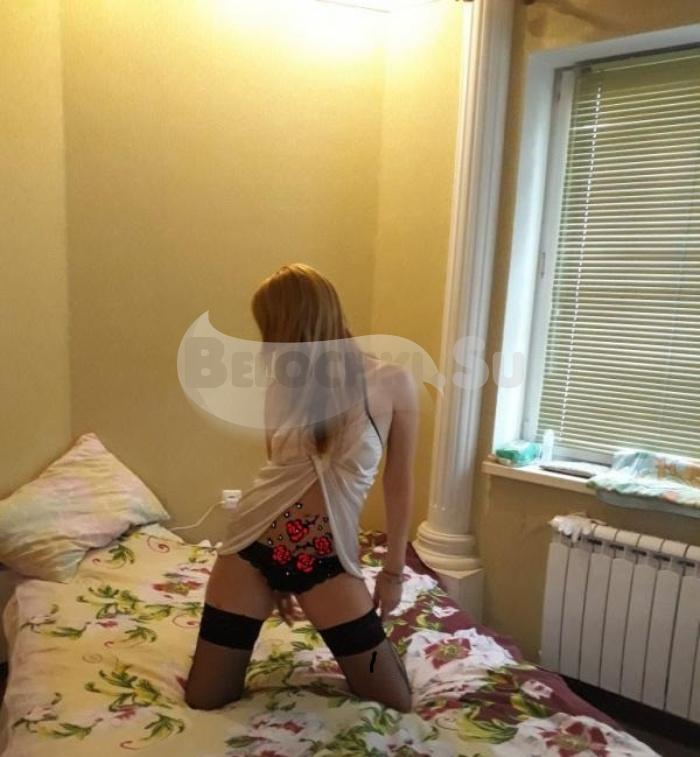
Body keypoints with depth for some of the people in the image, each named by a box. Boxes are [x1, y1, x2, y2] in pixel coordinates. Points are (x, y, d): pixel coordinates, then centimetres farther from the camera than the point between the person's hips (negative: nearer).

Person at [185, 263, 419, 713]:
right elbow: (278, 475, 10)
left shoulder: (392, 383, -9)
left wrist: (393, 571, 5)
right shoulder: (281, 389, 1)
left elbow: (400, 483, -1)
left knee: (397, 703, 5)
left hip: (328, 561, -2)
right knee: (204, 701, 8)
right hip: (254, 546, 3)